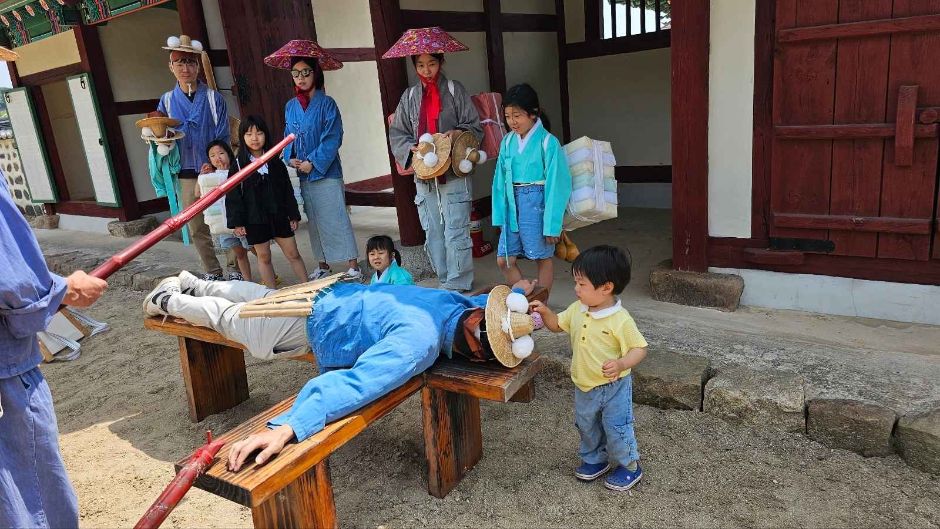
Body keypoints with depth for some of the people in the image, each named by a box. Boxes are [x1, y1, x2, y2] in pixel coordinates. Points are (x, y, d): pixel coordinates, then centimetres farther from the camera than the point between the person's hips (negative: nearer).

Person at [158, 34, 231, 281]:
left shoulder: (213, 98, 1)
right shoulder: (167, 101, 9)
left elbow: (223, 137, -2)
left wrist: (214, 163, -15)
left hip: (213, 172, -3)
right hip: (185, 175, 3)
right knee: (197, 228, 9)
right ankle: (213, 273, 21)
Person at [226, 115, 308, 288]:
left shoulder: (275, 163, 4)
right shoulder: (239, 165, -3)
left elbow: (287, 191, 8)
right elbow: (233, 196, -4)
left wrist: (293, 215, 5)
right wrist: (237, 223, -9)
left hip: (278, 216, 2)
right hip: (255, 220, -2)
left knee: (293, 254, 6)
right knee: (263, 257, 8)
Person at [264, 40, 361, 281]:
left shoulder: (326, 103, -7)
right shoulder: (291, 106, 10)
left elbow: (332, 139, -12)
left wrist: (313, 163, -16)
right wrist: (291, 158, -3)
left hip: (327, 173, -6)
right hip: (303, 175, 6)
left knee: (337, 219, -6)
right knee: (314, 222, 12)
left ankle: (353, 265, 1)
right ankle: (323, 266, 23)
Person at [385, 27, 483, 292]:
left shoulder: (455, 90, 3)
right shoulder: (410, 96, 12)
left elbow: (475, 128, 2)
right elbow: (396, 133, 13)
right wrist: (411, 147, -6)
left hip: (454, 174, -4)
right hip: (424, 175, 4)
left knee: (456, 233, -6)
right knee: (433, 235, 9)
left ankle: (458, 285, 3)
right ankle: (445, 282, 21)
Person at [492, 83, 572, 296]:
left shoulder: (548, 143, -11)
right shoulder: (508, 142, 5)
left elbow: (556, 184, -12)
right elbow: (500, 181, 10)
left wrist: (552, 224, -13)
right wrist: (500, 215, 8)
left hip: (537, 203, -6)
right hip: (513, 204, 6)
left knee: (543, 258, 8)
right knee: (504, 260, 8)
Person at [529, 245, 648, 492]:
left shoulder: (620, 319, -25)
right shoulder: (577, 309, -5)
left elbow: (639, 348, -19)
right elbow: (557, 324, 10)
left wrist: (621, 364, -37)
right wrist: (544, 311, -9)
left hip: (614, 387, -7)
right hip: (584, 386, 7)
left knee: (617, 428, 6)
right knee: (586, 426, 22)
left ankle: (630, 466, 31)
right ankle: (595, 459, 45)